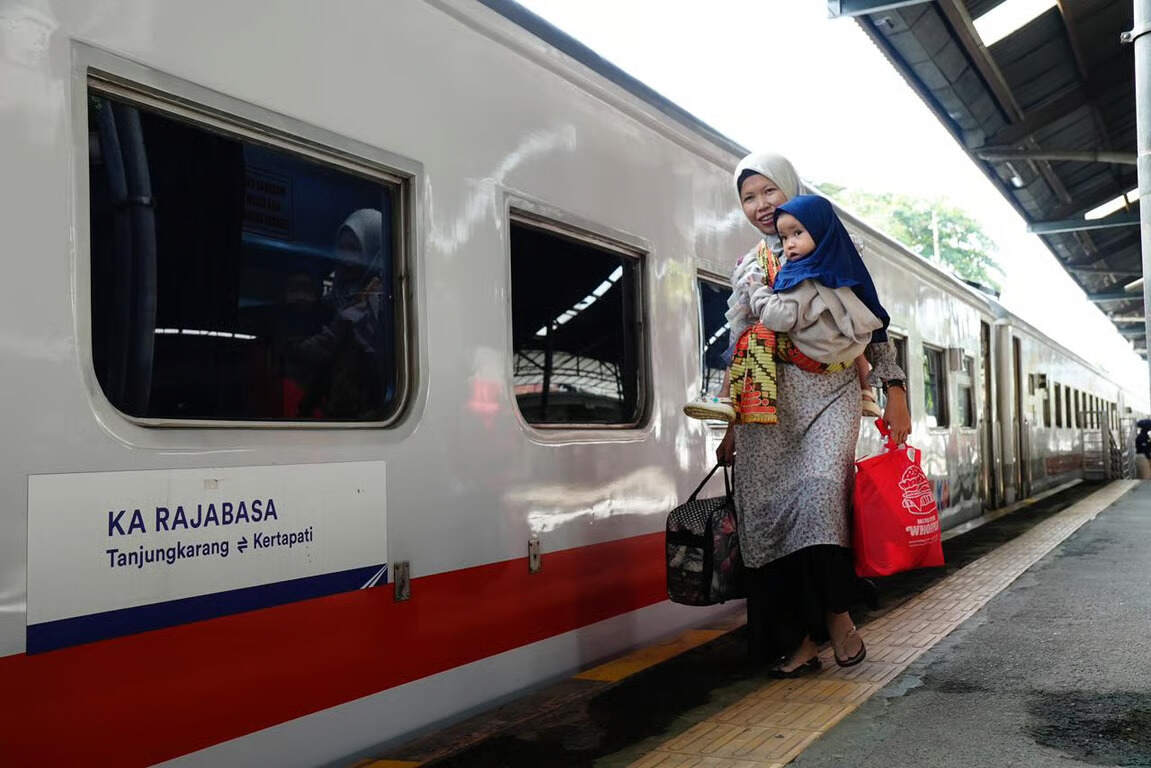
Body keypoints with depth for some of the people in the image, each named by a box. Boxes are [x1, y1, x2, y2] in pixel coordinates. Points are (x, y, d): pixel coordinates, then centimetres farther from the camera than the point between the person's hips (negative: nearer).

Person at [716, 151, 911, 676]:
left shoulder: (830, 250, 9)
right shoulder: (745, 272, 18)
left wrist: (894, 389, -4)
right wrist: (733, 427, 16)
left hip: (827, 392, -3)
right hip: (765, 403, 3)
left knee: (820, 488, -25)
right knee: (766, 511, -6)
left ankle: (837, 616, -11)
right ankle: (798, 640, 0)